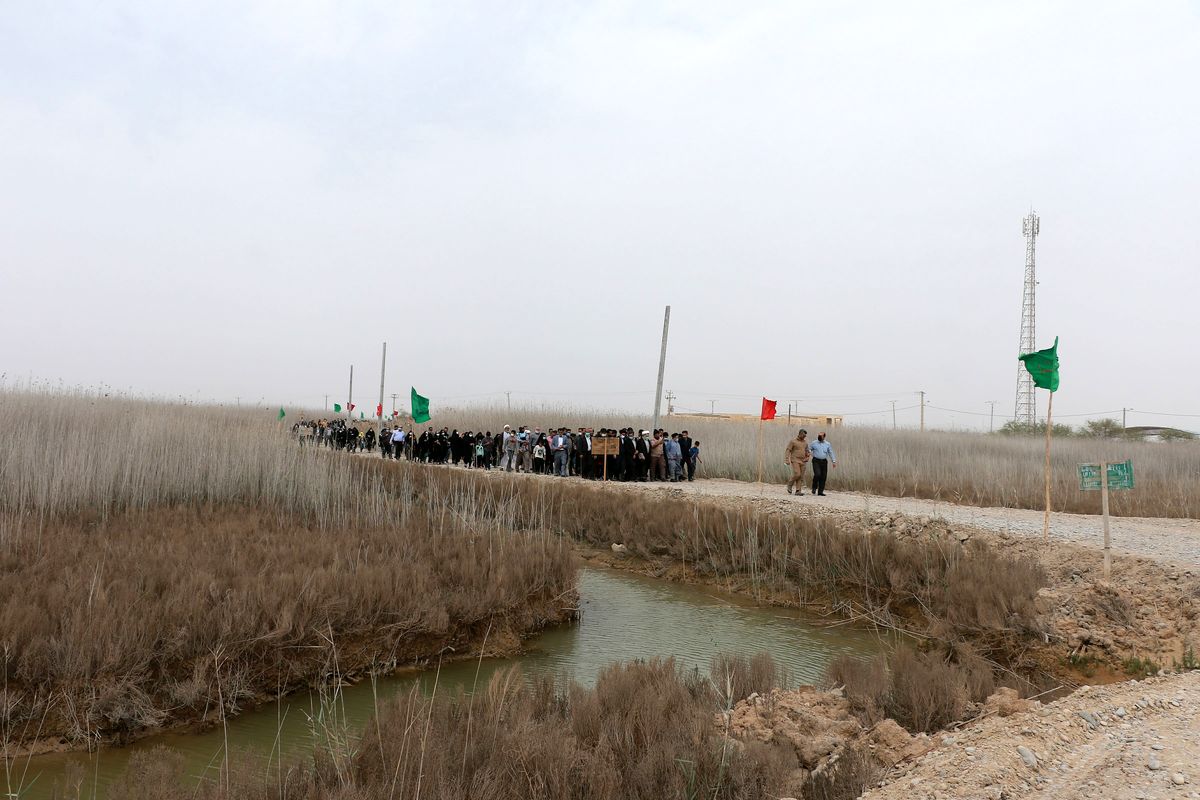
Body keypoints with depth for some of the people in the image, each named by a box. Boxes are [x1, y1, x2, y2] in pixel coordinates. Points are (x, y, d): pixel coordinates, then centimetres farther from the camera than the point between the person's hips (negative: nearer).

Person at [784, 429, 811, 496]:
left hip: (803, 462, 5)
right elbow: (788, 451, -6)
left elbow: (807, 452, 24)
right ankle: (790, 484, 6)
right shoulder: (793, 441, -2)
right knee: (797, 474, -18)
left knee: (801, 476, -1)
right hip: (795, 461, -5)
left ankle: (798, 491, 0)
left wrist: (808, 454, 1)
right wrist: (787, 460, -15)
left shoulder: (805, 442, 14)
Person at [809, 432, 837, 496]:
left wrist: (833, 461, 6)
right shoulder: (814, 443, 6)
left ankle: (820, 491, 8)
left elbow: (831, 453, 12)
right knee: (817, 474, -20)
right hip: (816, 461, -3)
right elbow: (808, 450, 12)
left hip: (824, 461, 3)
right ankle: (814, 488, 2)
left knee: (823, 477, 0)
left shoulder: (827, 444, 10)